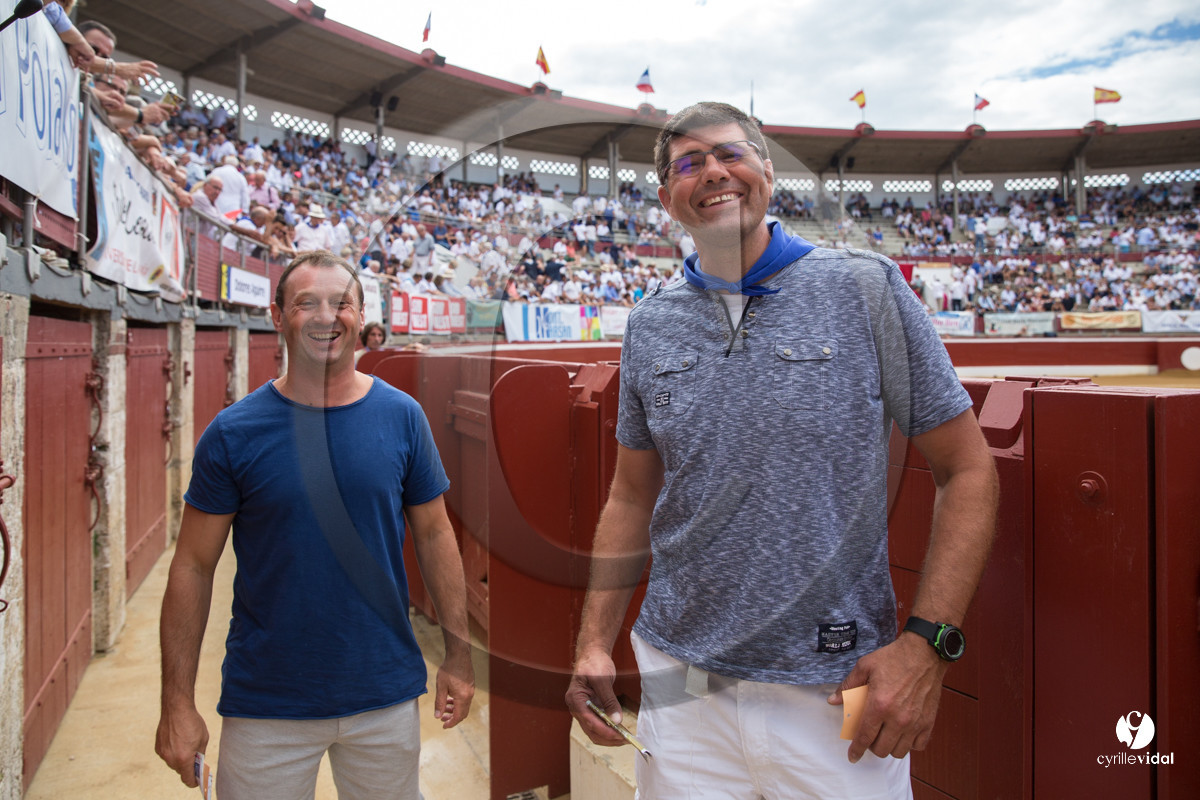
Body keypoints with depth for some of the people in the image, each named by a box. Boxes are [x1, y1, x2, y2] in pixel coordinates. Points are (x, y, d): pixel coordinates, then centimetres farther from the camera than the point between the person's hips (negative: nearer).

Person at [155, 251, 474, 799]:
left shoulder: (402, 417, -5)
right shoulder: (233, 432, -9)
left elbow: (434, 535, 1)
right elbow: (193, 567, -4)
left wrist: (459, 657, 1)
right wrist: (178, 703, -5)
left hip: (387, 696, 2)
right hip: (266, 706, -1)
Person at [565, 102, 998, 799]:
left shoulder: (866, 289, -6)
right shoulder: (650, 325, 4)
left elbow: (968, 470, -4)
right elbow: (634, 495, 9)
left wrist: (927, 643, -13)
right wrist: (595, 642, 2)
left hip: (835, 688, -2)